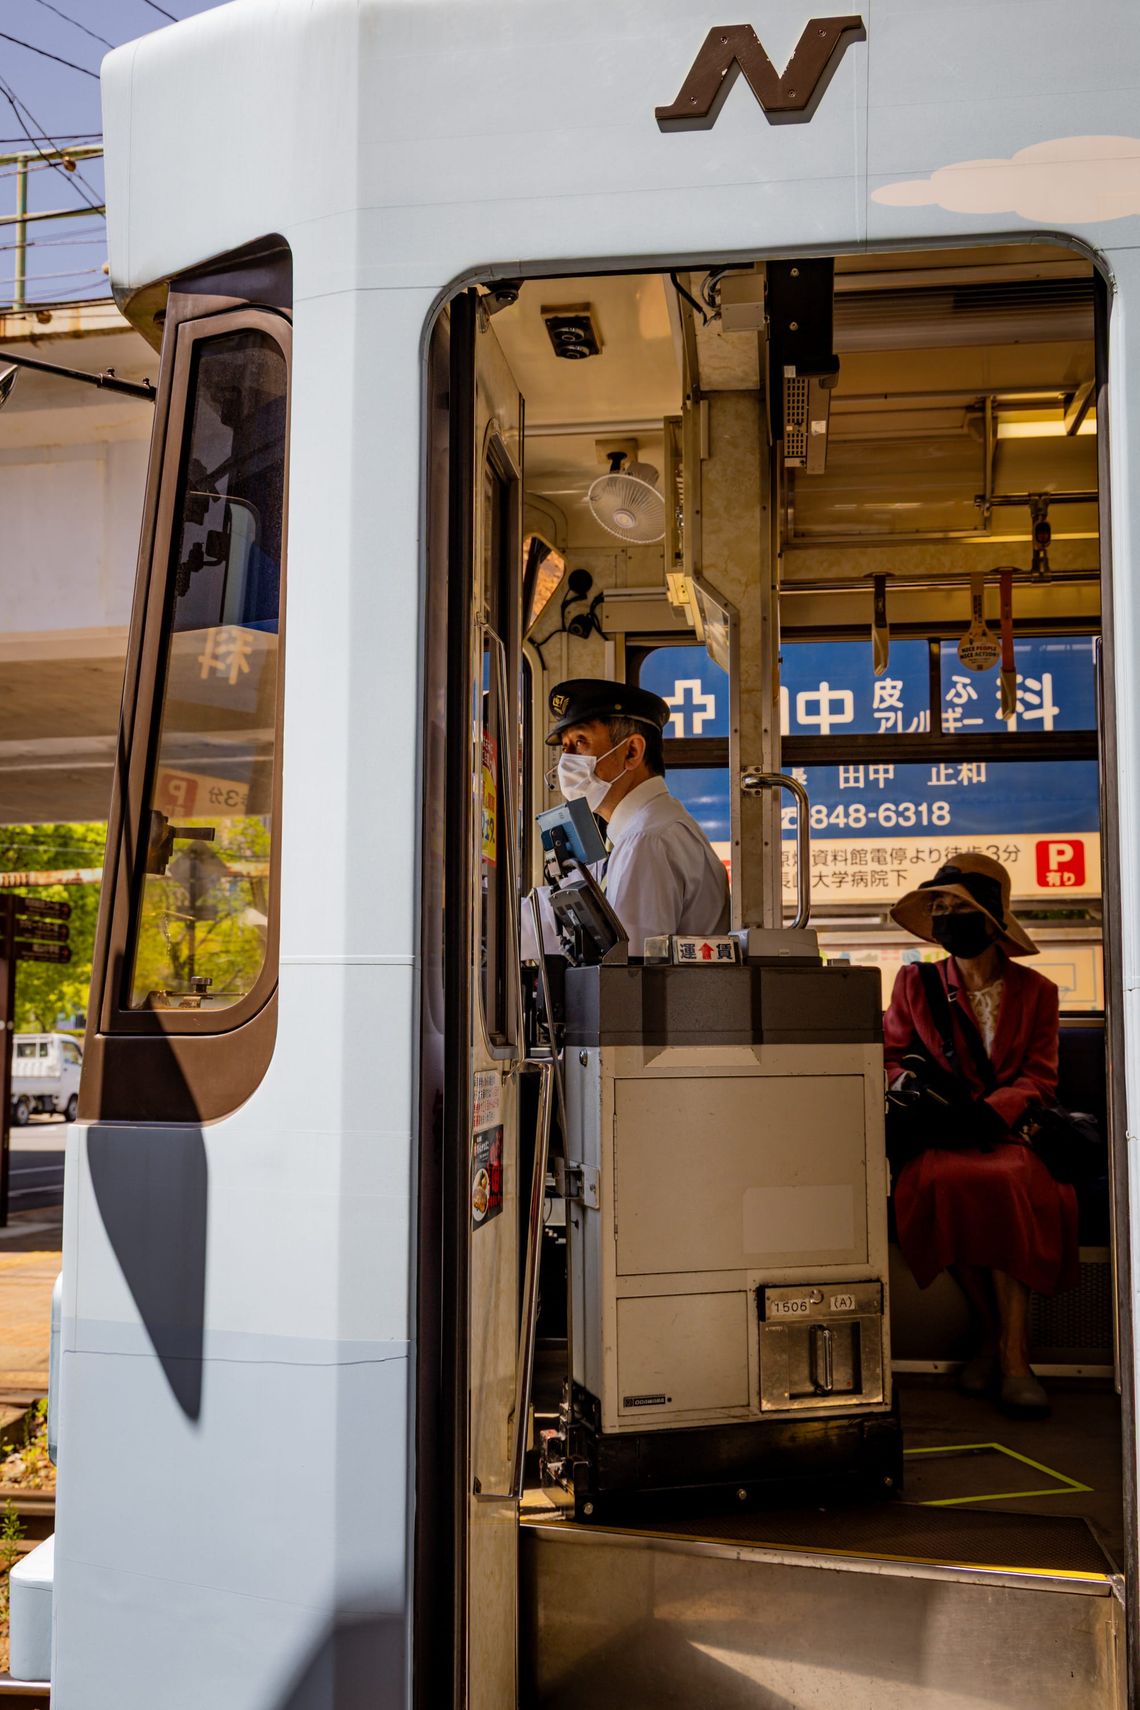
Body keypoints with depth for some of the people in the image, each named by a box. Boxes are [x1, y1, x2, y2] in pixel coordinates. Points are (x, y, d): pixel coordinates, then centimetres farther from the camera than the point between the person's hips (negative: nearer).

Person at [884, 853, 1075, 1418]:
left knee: (1004, 1183, -36)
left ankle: (1006, 1352, -26)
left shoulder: (1035, 992, 13)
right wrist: (910, 1086, -9)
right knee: (942, 1181, -35)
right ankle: (1003, 1345, -17)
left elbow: (1040, 1076, 5)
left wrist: (995, 1108, -15)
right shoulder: (915, 984, 16)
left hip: (1008, 1133, 0)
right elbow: (890, 1056, 14)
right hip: (941, 1135, 1)